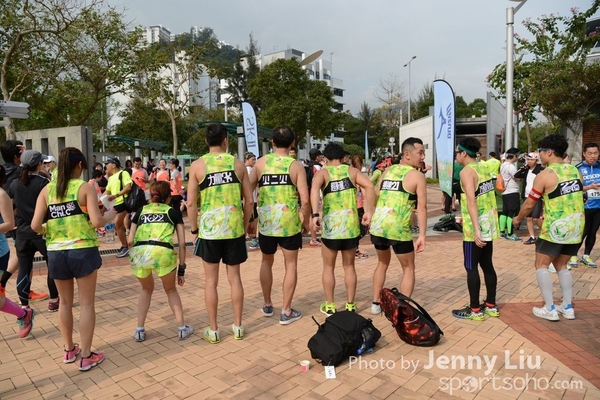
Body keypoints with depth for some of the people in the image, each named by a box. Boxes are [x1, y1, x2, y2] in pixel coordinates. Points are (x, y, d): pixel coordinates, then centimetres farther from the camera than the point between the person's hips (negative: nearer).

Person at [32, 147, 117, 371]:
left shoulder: (47, 190, 4)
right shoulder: (85, 188, -6)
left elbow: (35, 226, -2)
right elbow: (97, 222, -15)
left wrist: (48, 231, 18)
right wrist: (110, 215, 4)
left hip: (56, 253, 4)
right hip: (83, 251, -4)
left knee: (65, 302, 19)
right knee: (87, 303, 6)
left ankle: (69, 350, 33)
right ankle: (86, 356, 12)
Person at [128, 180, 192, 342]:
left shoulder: (141, 211, 28)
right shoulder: (174, 212, 22)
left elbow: (130, 241, 20)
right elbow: (182, 243, 16)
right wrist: (181, 268, 21)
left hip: (139, 254, 2)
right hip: (163, 253, -2)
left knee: (146, 288, 32)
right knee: (171, 289, 26)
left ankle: (139, 330, 31)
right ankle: (182, 328, 26)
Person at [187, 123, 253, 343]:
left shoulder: (197, 165, -2)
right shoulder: (237, 163, 2)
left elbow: (191, 202, -4)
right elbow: (249, 200, 3)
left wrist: (194, 228, 9)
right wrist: (245, 225, 14)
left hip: (209, 228, -1)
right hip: (234, 227, 2)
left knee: (211, 280, 9)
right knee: (234, 277, 13)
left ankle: (213, 330, 18)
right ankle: (238, 326, 22)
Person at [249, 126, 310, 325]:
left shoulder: (261, 162, 3)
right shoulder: (296, 166, -3)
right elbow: (305, 199, -9)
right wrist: (306, 221, 6)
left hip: (266, 221, 3)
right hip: (290, 222, -2)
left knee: (267, 261, 21)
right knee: (290, 264, 10)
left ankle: (267, 305, 32)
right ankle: (286, 311, 15)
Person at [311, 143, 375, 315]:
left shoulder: (322, 172, 2)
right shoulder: (351, 170, 8)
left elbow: (314, 189, -20)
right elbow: (370, 186, -8)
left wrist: (315, 214, -28)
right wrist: (369, 211, -8)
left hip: (331, 225, -2)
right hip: (352, 225, 2)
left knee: (329, 267, 14)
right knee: (349, 266, 16)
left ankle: (329, 306, 21)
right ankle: (350, 305, 24)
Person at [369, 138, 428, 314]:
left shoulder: (387, 171, 15)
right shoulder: (417, 175, -2)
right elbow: (422, 207, -10)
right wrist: (422, 235, -10)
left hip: (377, 225, 6)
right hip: (398, 228, -6)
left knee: (383, 263, 27)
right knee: (408, 268, 15)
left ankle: (376, 304, 33)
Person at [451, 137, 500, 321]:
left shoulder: (466, 171, -14)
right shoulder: (483, 168, 12)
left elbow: (471, 202, -23)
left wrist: (475, 230, -27)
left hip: (476, 228, -9)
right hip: (489, 225, 9)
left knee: (471, 268, 1)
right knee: (487, 265, 15)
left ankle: (475, 310, 9)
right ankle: (491, 306, 25)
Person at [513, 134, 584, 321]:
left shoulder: (545, 175, -13)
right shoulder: (576, 171, 8)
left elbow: (529, 204, -6)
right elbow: (572, 199, 18)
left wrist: (518, 219, 12)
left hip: (555, 229, -7)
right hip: (576, 227, 7)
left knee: (541, 265, 7)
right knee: (561, 266, 20)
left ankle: (550, 309, 7)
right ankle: (568, 307, 21)